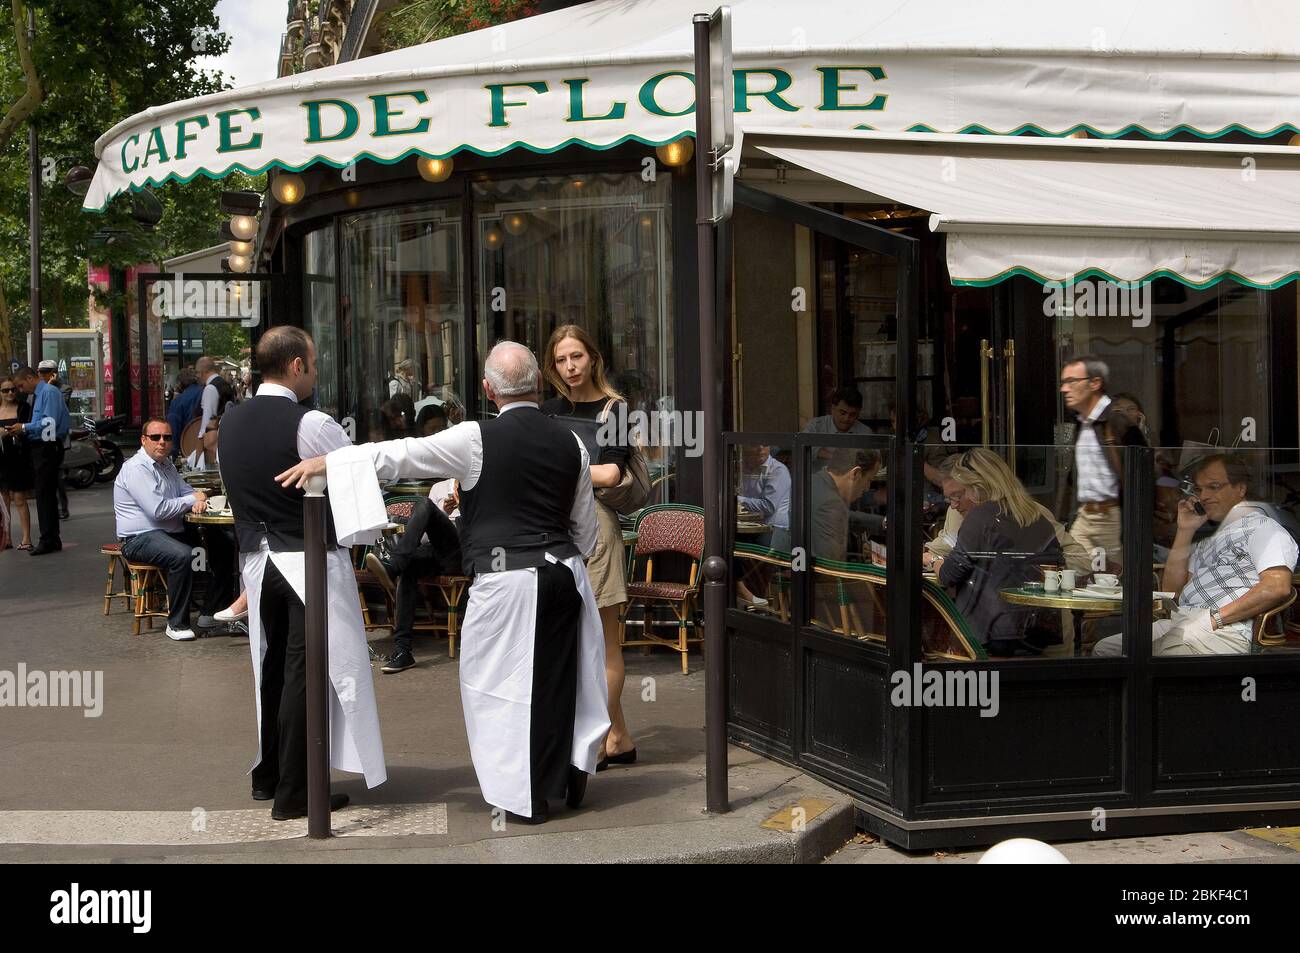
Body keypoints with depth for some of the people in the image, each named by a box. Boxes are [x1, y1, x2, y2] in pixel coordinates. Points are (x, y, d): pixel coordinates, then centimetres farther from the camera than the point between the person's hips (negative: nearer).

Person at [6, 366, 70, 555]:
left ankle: (48, 541, -6)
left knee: (44, 495, -9)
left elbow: (50, 423, -21)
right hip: (39, 449, 10)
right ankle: (53, 540, 19)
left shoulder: (49, 393, -12)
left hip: (48, 448, -10)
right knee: (47, 495, 13)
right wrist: (24, 430, 5)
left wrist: (25, 428, -14)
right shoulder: (39, 394, 17)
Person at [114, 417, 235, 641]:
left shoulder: (167, 465, 16)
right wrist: (192, 499, -9)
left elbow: (185, 489, 22)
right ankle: (176, 624, -25)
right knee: (183, 555, -36)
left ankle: (211, 613, 6)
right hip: (140, 538, -10)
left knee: (222, 549, 0)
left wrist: (197, 501, -5)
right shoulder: (136, 469, -15)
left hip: (172, 532, 10)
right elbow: (158, 509, -23)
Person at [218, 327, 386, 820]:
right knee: (306, 673, -2)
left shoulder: (231, 420, 6)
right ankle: (294, 793, 2)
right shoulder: (309, 425, -16)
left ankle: (268, 775, 27)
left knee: (271, 667, 17)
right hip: (310, 562, -7)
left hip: (257, 559, 7)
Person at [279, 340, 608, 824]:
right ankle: (571, 775, 28)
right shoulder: (569, 442, 6)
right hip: (566, 573, 5)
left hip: (506, 580, -5)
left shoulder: (478, 439, -9)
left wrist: (325, 462, 2)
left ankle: (529, 796, 15)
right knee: (561, 675, 17)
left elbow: (399, 454, -6)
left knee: (505, 683, 7)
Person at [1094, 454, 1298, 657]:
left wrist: (1215, 618, -17)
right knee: (1104, 648, -6)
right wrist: (1185, 531, 19)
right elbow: (1171, 589, 24)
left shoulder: (1261, 525, 4)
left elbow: (1277, 587, -13)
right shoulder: (1208, 542, 30)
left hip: (1223, 631, -8)